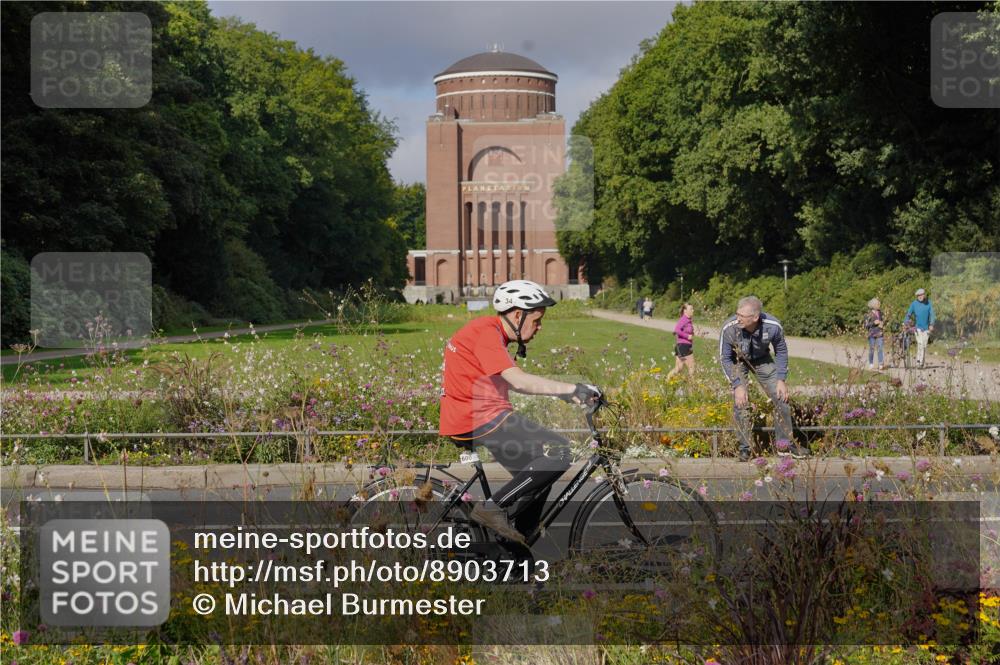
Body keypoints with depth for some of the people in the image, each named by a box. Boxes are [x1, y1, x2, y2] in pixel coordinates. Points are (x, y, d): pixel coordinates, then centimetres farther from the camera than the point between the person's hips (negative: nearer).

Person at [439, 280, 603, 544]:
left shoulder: (488, 329, 19)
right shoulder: (486, 332, -13)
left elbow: (513, 383, 18)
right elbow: (520, 381, -24)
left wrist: (564, 392, 10)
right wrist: (572, 388, -22)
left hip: (466, 420, 11)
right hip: (482, 420, -11)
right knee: (559, 453, -16)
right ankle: (493, 507, -13)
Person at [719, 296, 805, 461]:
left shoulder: (773, 326, -31)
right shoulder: (729, 328, -35)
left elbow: (781, 351, -9)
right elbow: (725, 359, -20)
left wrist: (781, 379, -13)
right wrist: (737, 386, -25)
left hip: (761, 359, 2)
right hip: (737, 360, -2)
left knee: (781, 397, 0)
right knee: (740, 403, -15)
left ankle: (784, 444, 16)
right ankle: (744, 448, 0)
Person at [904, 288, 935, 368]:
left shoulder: (928, 303, 0)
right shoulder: (914, 304, -3)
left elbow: (931, 314, -2)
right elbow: (909, 314, -4)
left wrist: (931, 325, -14)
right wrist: (905, 323, -17)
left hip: (926, 328, 2)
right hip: (917, 327, -2)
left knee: (924, 345, 6)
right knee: (920, 343, -18)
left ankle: (922, 362, 18)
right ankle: (918, 361, -13)